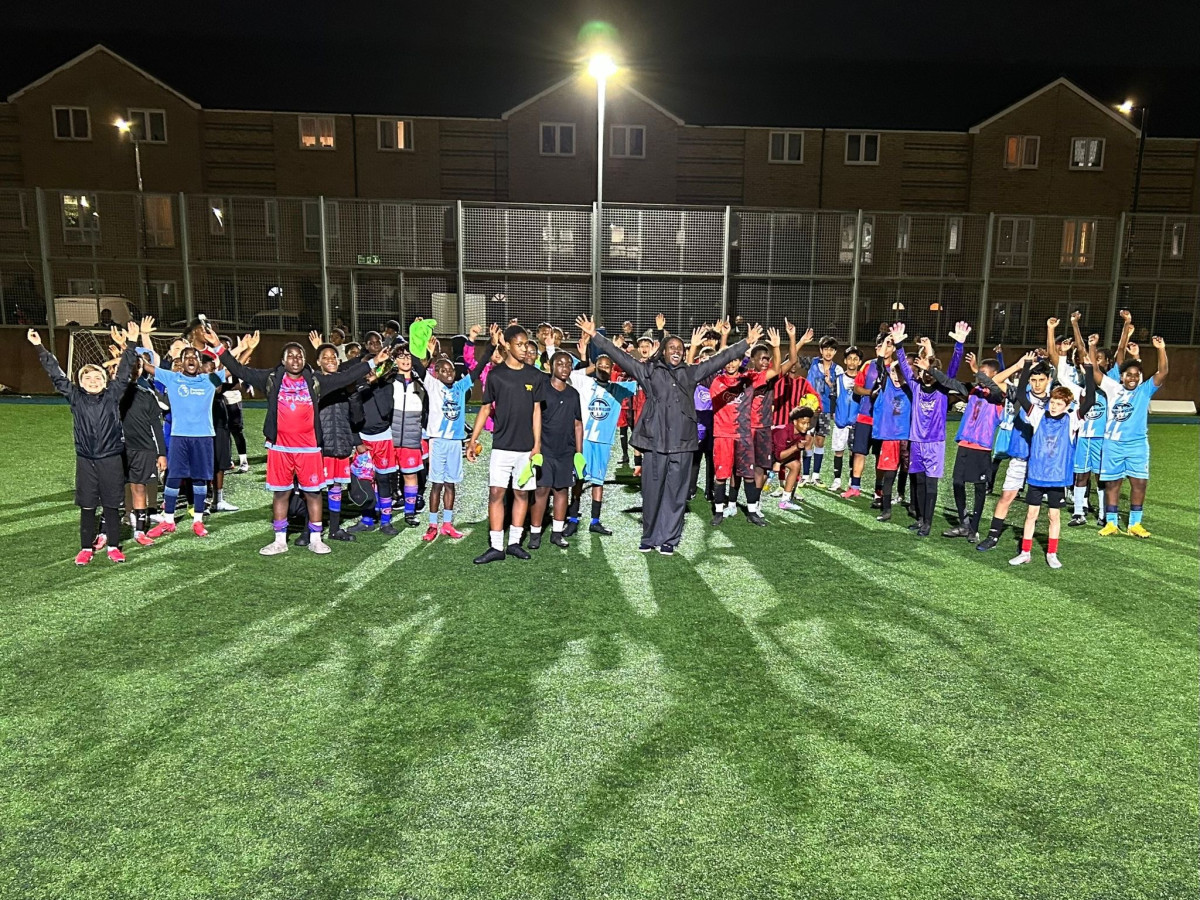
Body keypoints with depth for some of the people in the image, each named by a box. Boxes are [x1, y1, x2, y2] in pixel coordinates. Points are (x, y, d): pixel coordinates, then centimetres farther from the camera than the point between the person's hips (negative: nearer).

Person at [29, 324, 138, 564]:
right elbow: (56, 375, 2)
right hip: (85, 460, 1)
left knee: (112, 505, 6)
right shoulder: (75, 397, 3)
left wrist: (129, 345, -14)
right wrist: (40, 348, -1)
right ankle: (86, 548, 18)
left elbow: (124, 373, -6)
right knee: (87, 506, 8)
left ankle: (113, 546, 16)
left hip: (111, 459, -1)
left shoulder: (113, 396, 0)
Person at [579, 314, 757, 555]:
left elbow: (721, 358, 16)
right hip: (654, 441, -1)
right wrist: (594, 335, 1)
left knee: (676, 493, 5)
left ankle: (669, 539, 16)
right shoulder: (648, 370, 8)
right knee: (652, 491, 3)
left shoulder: (691, 373, 13)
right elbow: (619, 356, 6)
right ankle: (649, 537, 18)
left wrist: (747, 343, 17)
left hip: (681, 443, 2)